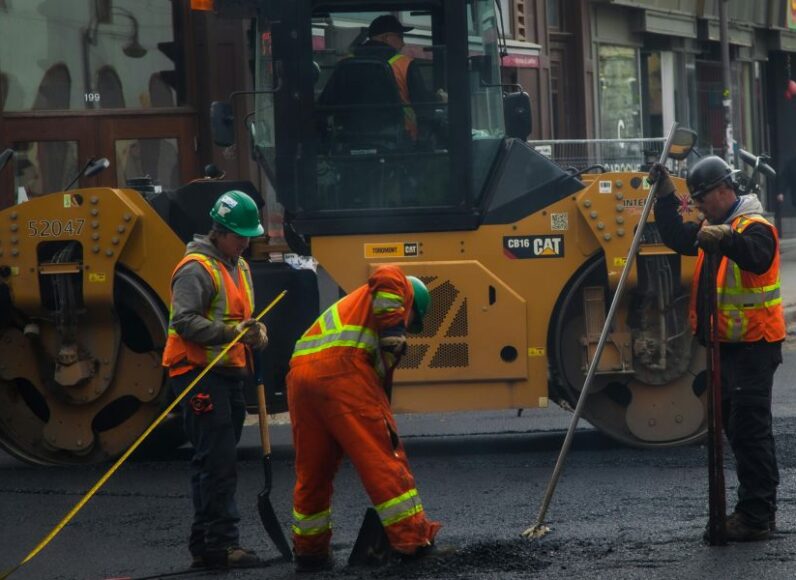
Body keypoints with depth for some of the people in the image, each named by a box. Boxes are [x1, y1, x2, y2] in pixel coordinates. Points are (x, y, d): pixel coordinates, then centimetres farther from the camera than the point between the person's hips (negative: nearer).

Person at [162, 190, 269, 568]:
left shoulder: (240, 268, 20)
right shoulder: (197, 269, -10)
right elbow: (184, 321, -19)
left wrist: (257, 334, 3)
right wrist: (230, 331, -26)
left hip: (229, 374, 10)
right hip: (201, 376, -10)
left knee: (217, 462, 12)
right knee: (216, 462, -13)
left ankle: (204, 544, 18)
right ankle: (220, 544, -14)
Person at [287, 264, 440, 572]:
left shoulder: (352, 305, 39)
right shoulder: (401, 290, 19)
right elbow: (387, 276, -7)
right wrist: (393, 333, -8)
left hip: (300, 372, 8)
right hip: (341, 368, -8)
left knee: (312, 471, 16)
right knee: (384, 457, -2)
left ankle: (309, 551, 25)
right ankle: (414, 539, 0)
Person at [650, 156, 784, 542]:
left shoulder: (754, 227, -16)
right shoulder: (713, 227, 15)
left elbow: (757, 256, -35)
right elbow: (677, 238, 19)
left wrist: (725, 238, -52)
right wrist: (665, 197, 10)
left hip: (752, 347, -10)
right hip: (726, 346, 10)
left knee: (749, 429, -11)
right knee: (736, 427, 14)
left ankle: (757, 517, -10)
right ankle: (756, 508, 22)